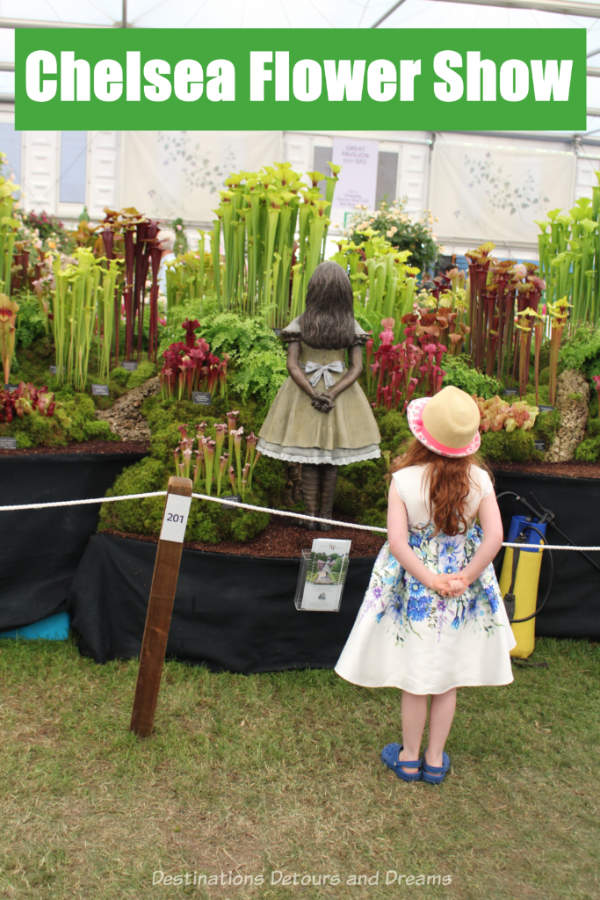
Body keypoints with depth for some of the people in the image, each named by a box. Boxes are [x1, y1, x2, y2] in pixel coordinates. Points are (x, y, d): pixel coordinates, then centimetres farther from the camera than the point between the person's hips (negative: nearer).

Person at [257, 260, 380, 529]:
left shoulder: (300, 323, -6)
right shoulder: (351, 325, -2)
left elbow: (292, 365, -13)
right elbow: (357, 368, -8)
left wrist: (313, 394, -15)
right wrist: (332, 393, -14)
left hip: (305, 391, -1)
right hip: (340, 393, 1)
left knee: (309, 459, 6)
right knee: (331, 461, 10)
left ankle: (311, 515, 9)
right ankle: (326, 516, 16)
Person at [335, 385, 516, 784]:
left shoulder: (404, 480, -18)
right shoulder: (479, 479, -12)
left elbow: (397, 542, -22)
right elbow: (495, 536, -18)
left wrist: (431, 580, -15)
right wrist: (465, 578, -12)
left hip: (413, 589, -2)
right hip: (462, 596, 2)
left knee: (415, 680, 16)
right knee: (448, 680, 19)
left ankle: (409, 758, 33)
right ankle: (435, 761, 33)